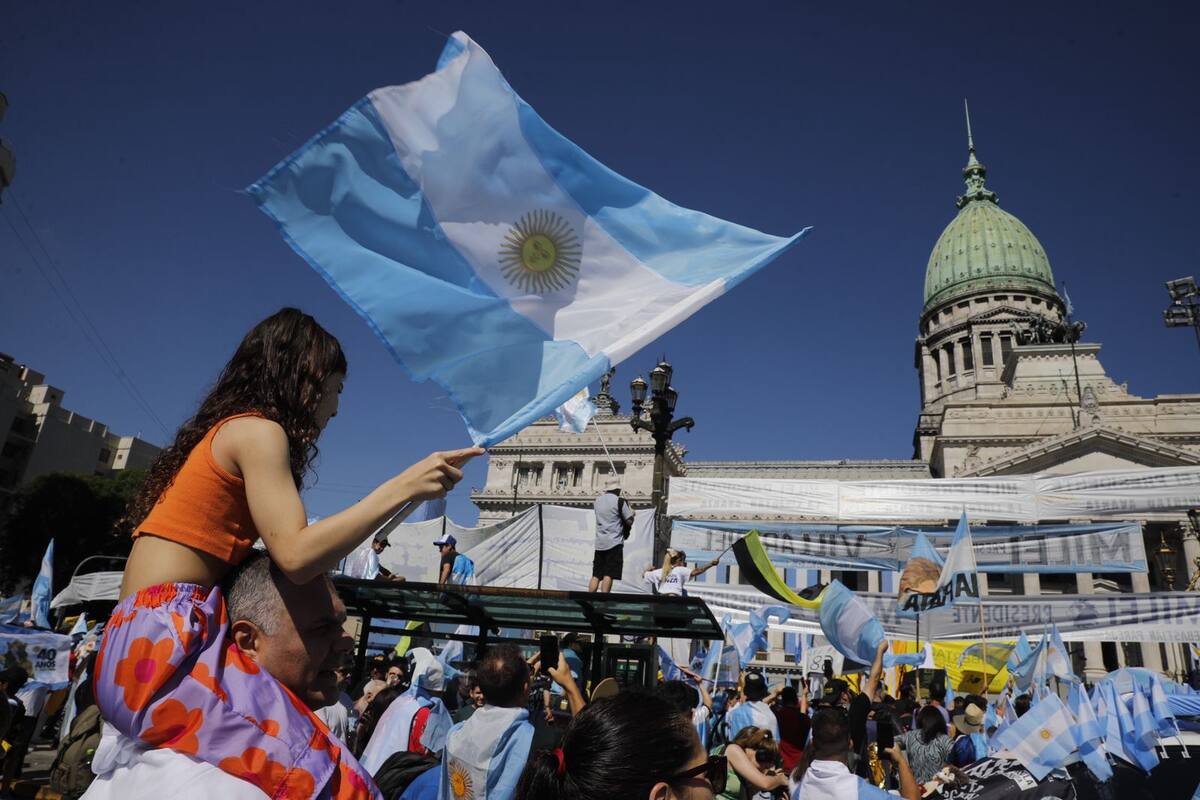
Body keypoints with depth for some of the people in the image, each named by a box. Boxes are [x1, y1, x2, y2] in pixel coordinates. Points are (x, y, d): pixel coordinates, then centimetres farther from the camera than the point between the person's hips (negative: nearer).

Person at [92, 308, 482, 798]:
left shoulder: (224, 430, 21)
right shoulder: (258, 429, -6)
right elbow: (294, 556, -18)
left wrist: (323, 556, 22)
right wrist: (401, 488, -16)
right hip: (168, 643, -10)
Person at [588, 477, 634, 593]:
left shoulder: (597, 501, 12)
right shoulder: (619, 501, -5)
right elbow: (629, 521, -5)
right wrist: (632, 513, 15)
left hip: (599, 543, 5)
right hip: (614, 543, -5)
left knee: (596, 575, 7)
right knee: (609, 575, -7)